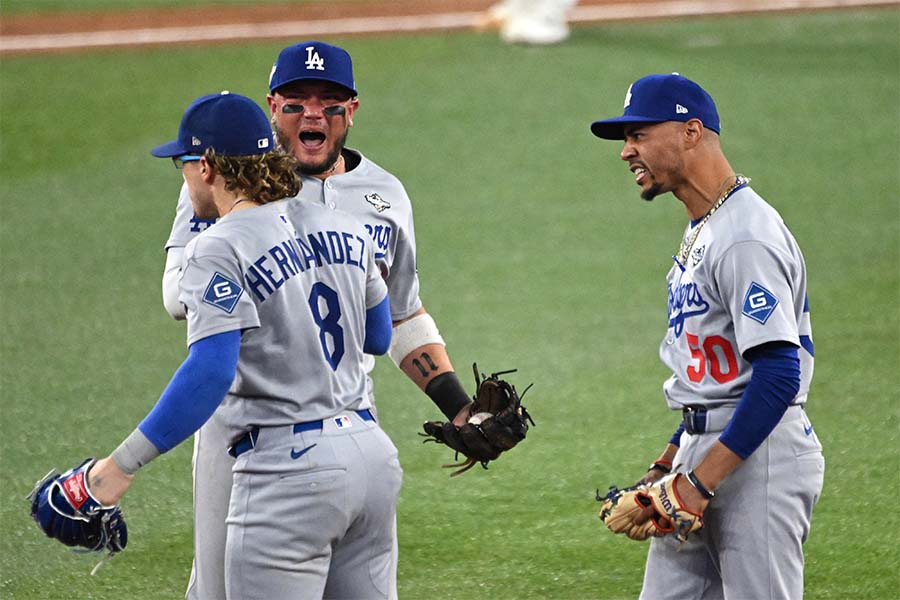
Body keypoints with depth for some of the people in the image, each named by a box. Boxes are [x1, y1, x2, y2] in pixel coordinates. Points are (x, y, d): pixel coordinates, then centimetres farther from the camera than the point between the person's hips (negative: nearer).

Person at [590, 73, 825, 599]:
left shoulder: (746, 236, -17)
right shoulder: (701, 231, 17)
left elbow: (777, 376, -24)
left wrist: (700, 482, -23)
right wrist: (666, 467, 17)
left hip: (760, 456, -10)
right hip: (703, 454, 10)